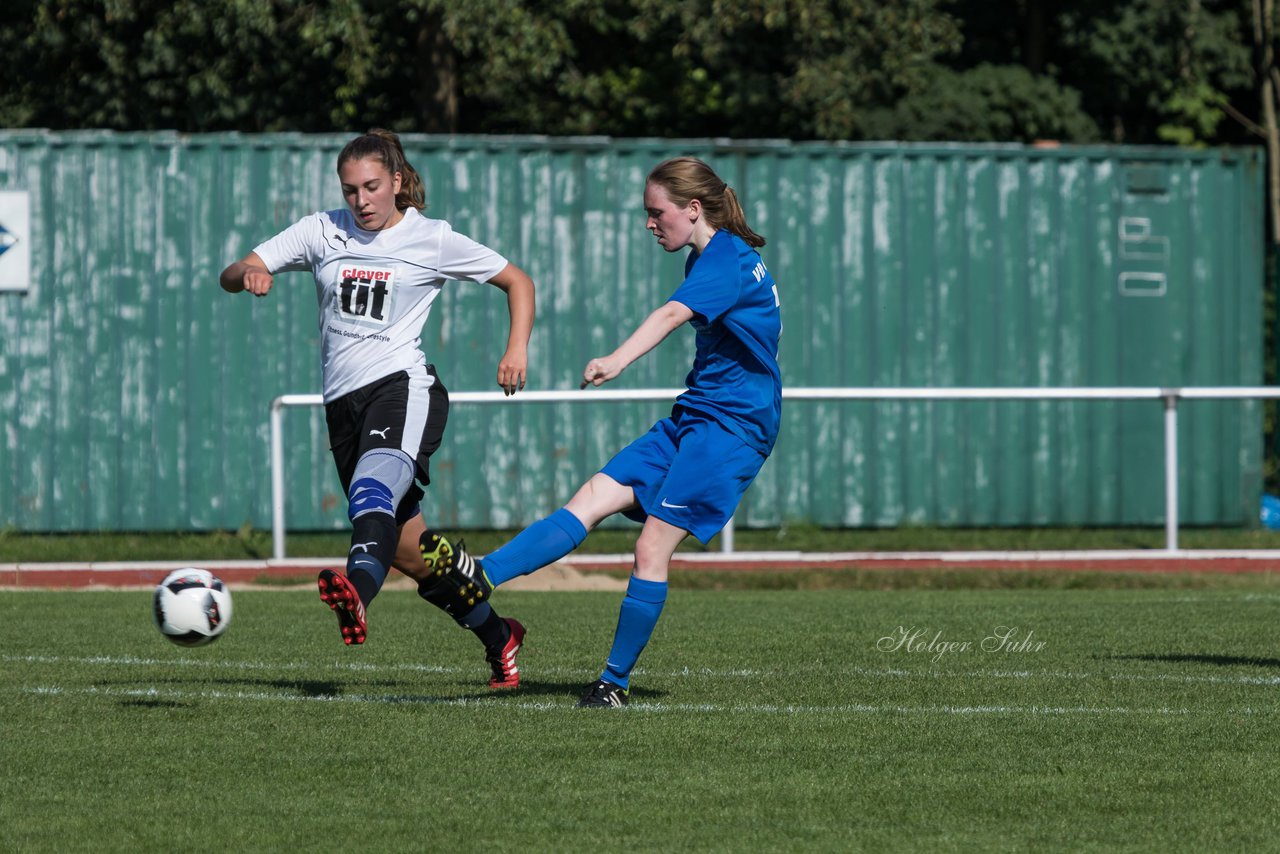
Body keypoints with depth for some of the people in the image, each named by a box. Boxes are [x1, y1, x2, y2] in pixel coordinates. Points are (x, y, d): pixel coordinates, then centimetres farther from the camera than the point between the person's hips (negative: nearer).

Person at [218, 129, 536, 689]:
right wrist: (249, 276, -18)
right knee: (410, 552, 7)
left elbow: (517, 281, 14)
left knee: (371, 491, -36)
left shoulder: (432, 240, 5)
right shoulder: (323, 232, 11)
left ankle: (357, 594, -65)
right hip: (344, 402, 5)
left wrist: (517, 349, -2)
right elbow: (230, 278, 7)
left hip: (402, 386, -5)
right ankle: (498, 637, 28)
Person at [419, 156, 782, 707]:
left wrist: (618, 360, -51)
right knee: (591, 500, -6)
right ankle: (482, 578, -19)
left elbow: (674, 314, -35)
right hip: (692, 417, 10)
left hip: (731, 425, -10)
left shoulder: (725, 259, -16)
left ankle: (616, 682, -6)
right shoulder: (712, 257, 15)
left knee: (653, 546, -13)